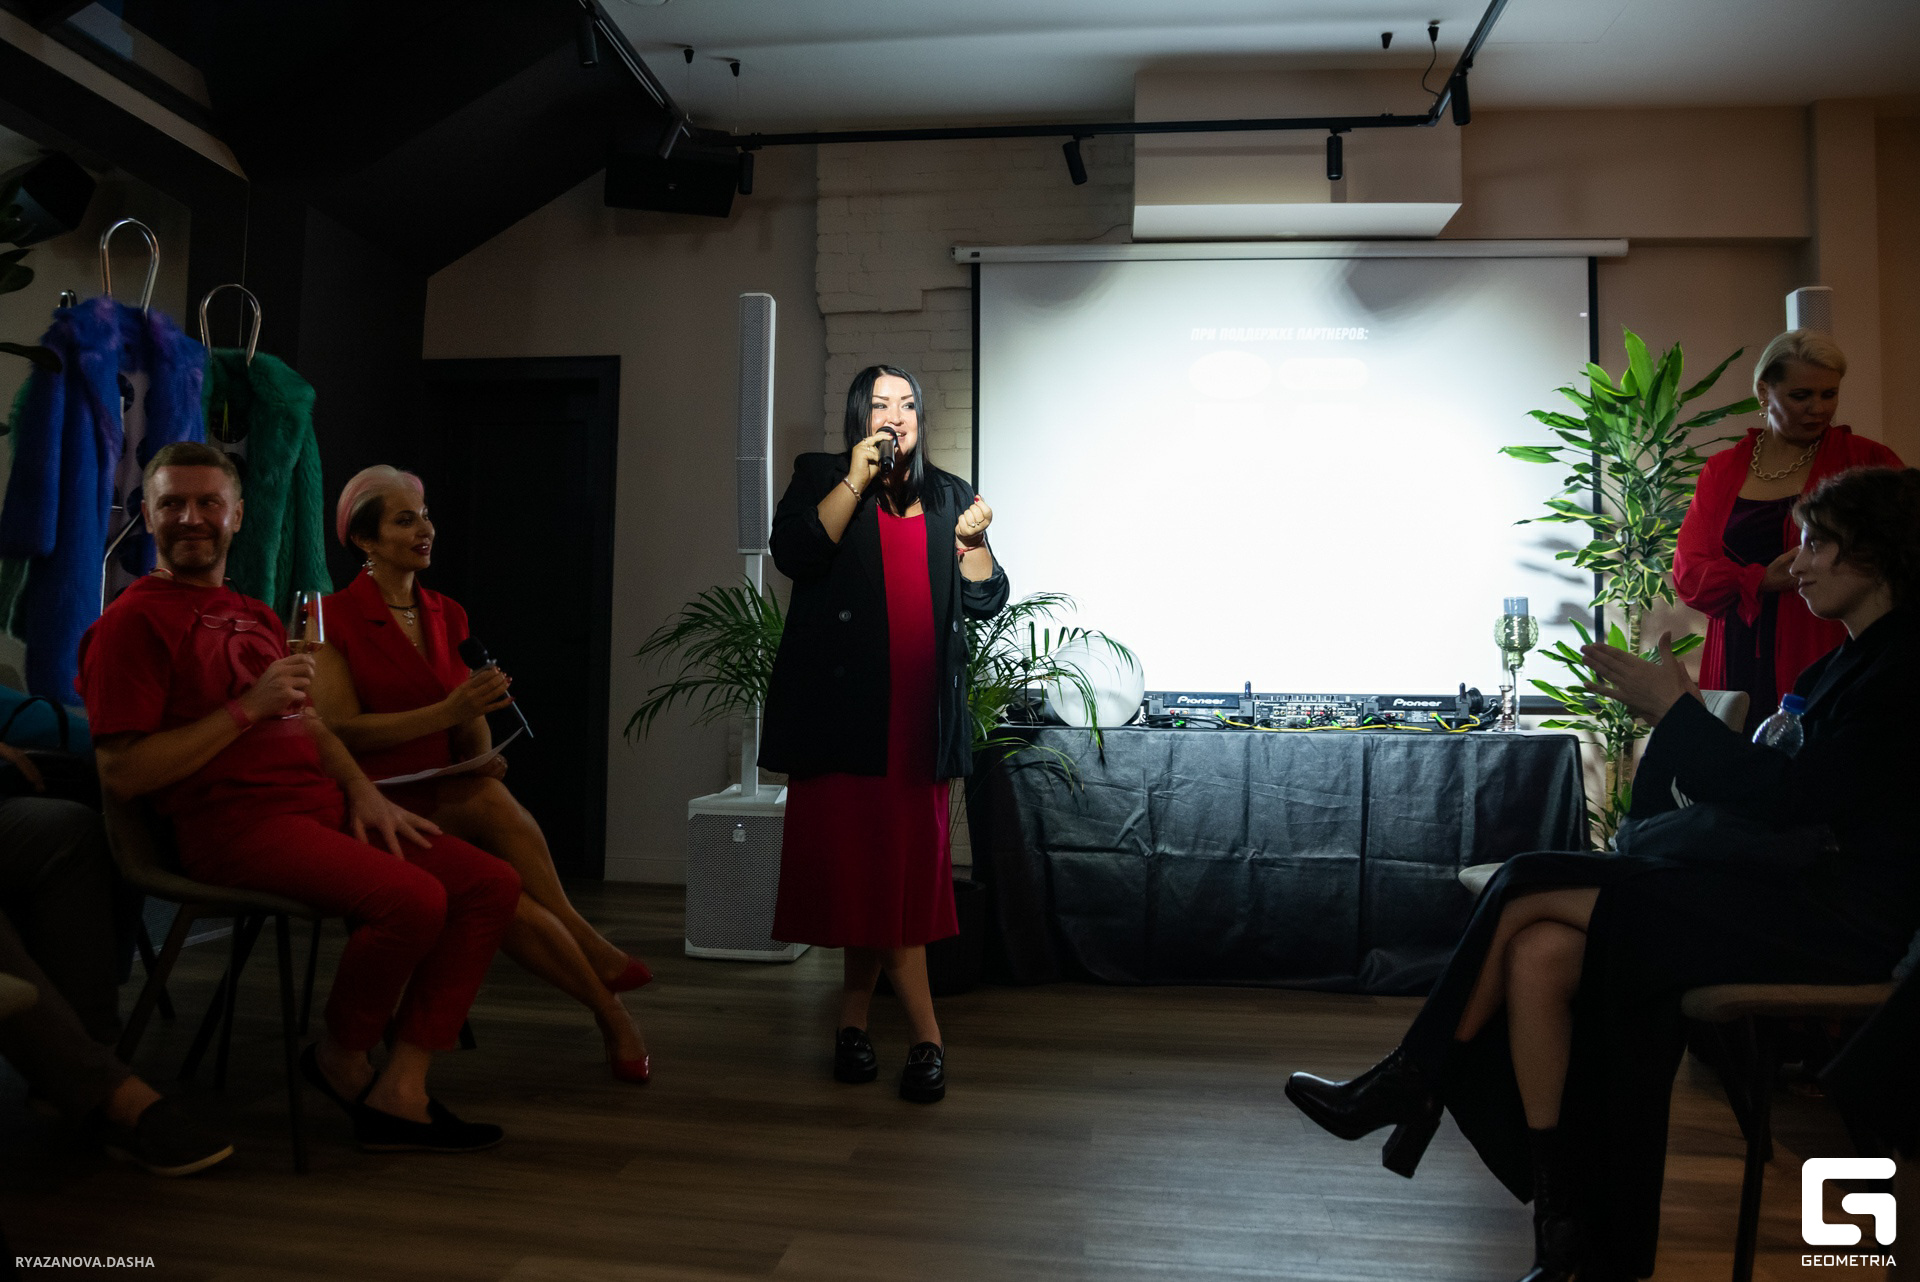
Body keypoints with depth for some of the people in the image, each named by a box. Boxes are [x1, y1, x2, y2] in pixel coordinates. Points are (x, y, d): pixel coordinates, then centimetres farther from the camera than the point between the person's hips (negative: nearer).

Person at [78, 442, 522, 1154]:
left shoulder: (254, 615, 24)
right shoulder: (135, 621, -2)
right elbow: (121, 775, -11)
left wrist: (361, 790, 9)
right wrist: (248, 708, -13)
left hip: (322, 804, 9)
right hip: (235, 823, -8)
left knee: (491, 884, -6)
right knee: (414, 899, -30)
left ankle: (399, 1095, -7)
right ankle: (341, 1056, 1)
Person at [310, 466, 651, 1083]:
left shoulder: (445, 615, 14)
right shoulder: (334, 617, -4)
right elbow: (339, 730, -13)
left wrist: (480, 754, -8)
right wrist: (447, 712, -20)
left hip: (449, 800, 4)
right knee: (491, 804, -31)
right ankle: (600, 979, -18)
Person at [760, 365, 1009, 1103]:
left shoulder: (949, 497, 18)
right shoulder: (821, 479, 11)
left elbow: (985, 602, 13)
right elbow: (794, 553, -10)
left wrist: (974, 541, -3)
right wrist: (856, 480, -10)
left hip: (920, 711, 3)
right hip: (843, 704, -2)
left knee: (905, 865, 0)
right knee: (864, 862, -5)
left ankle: (855, 1014, 16)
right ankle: (925, 1035, 4)